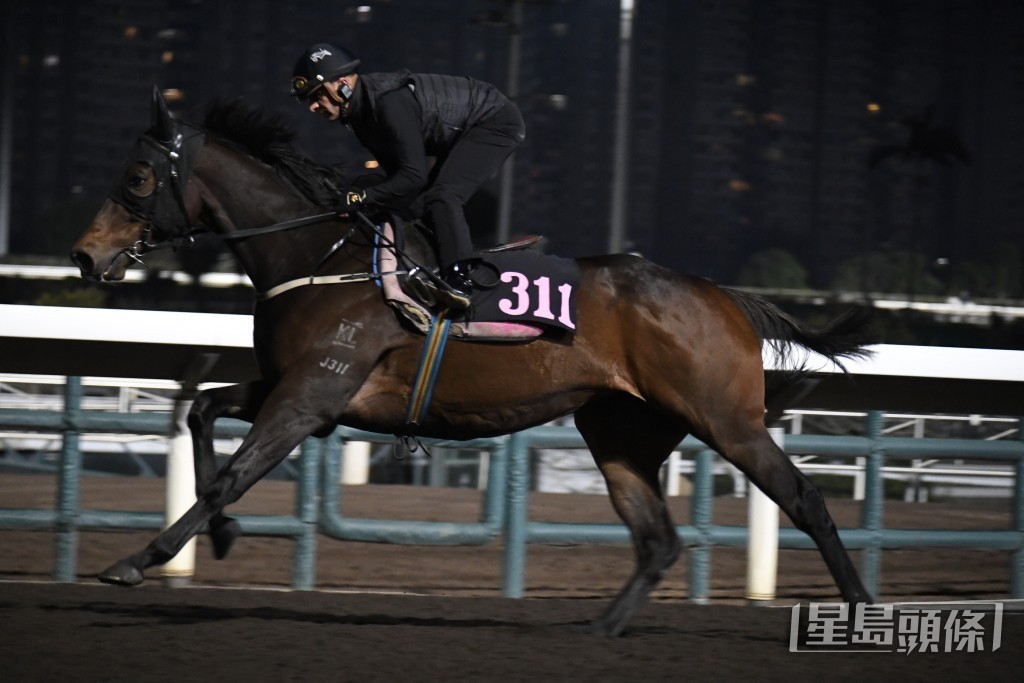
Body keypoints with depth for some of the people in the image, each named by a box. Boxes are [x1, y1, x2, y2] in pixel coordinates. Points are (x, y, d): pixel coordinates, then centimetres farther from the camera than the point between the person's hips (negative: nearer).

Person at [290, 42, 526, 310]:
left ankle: (458, 281, -35)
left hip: (496, 123, -10)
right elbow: (397, 169, 5)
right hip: (460, 134, 10)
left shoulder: (389, 102, -33)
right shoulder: (358, 108, -3)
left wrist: (359, 198, -32)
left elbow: (414, 175, -33)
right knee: (420, 204, 12)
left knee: (442, 197, -26)